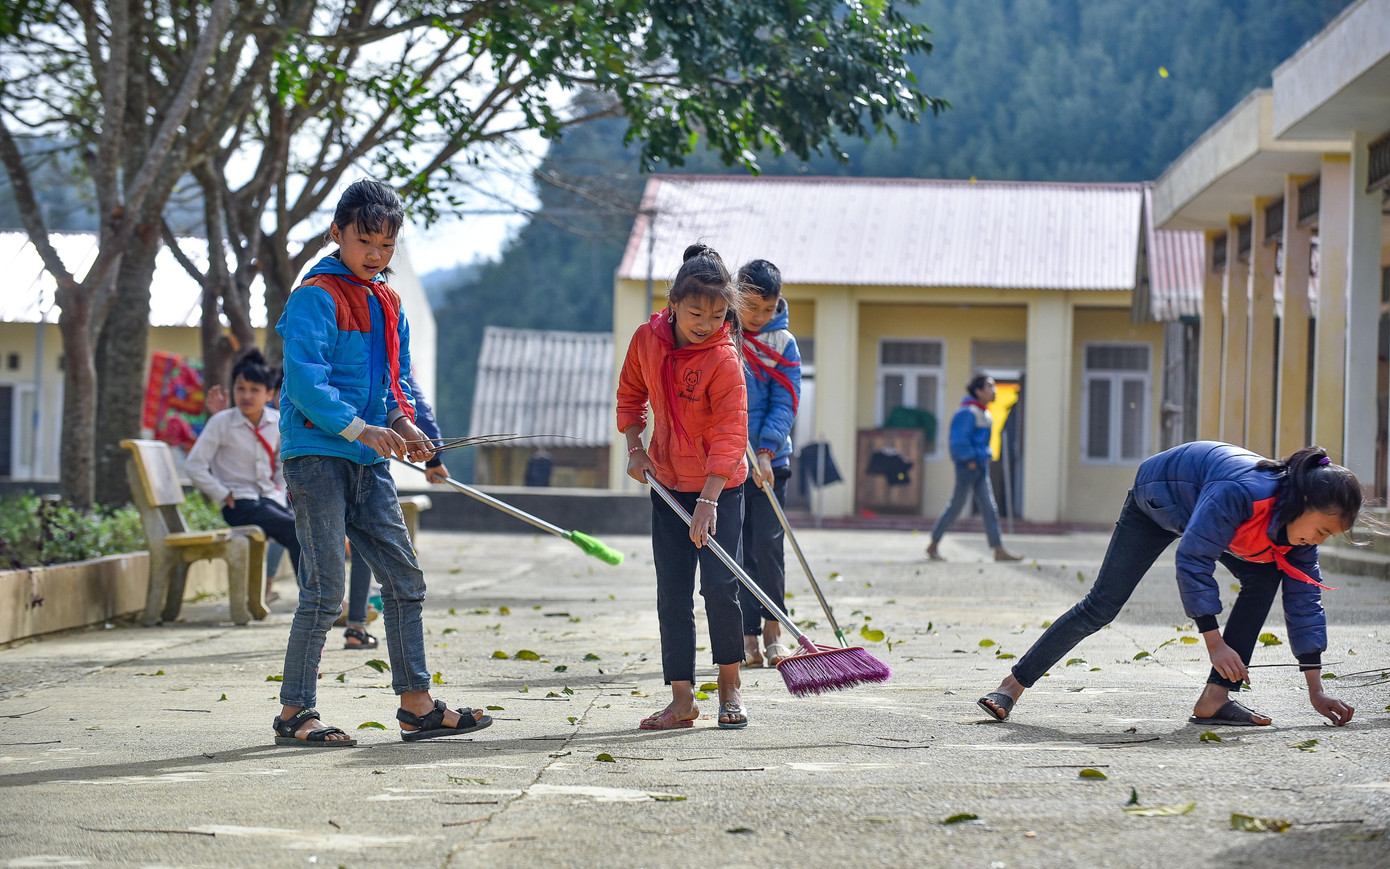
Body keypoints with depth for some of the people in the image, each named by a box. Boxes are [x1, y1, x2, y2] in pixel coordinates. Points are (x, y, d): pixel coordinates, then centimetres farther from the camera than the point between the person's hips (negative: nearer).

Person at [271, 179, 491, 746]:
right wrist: (358, 428, -26)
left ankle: (417, 705, 15)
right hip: (317, 455, -8)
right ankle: (294, 713, 1)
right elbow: (304, 379, -18)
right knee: (324, 592, -7)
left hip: (368, 462, 8)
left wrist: (403, 422, 0)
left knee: (404, 577, 8)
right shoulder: (316, 297, -9)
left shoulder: (387, 304, 17)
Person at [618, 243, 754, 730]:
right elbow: (631, 394, 13)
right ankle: (682, 699, 5)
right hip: (667, 485, 4)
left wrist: (708, 502, -31)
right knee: (671, 595, 1)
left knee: (720, 585, -11)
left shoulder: (724, 360, -21)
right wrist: (635, 447, 0)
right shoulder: (647, 339, -6)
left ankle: (730, 687, 8)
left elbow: (730, 434, -25)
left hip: (720, 488, -4)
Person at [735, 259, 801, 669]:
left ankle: (773, 630, 10)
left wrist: (765, 451, -15)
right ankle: (749, 635, 5)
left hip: (769, 461, 0)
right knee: (736, 549, 1)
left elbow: (785, 404, -5)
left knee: (768, 543, -4)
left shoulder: (783, 343, 0)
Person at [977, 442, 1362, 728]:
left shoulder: (1302, 519, -21)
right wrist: (1215, 642, -41)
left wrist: (1316, 691, -16)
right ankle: (1013, 685, 2)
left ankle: (1215, 699, -17)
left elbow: (1305, 599, -14)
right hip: (1158, 497, -6)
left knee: (1265, 576, -16)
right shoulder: (1238, 493, -44)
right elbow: (1193, 562, -41)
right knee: (1101, 606, -8)